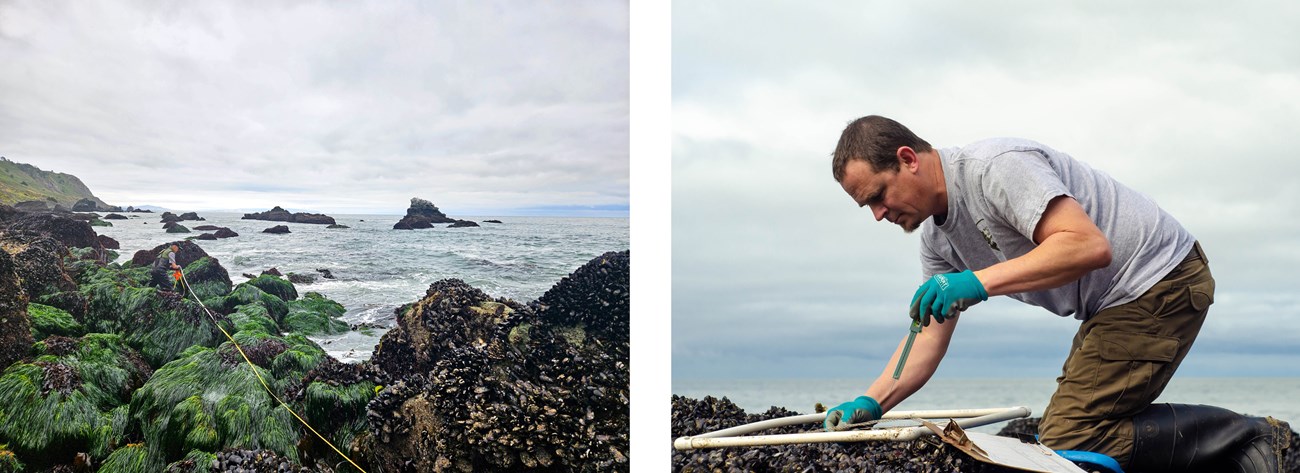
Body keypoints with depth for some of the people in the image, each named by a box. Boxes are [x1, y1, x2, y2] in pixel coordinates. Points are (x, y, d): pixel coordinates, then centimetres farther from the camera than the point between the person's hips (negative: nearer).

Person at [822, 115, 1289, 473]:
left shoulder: (996, 167, -22)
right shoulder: (936, 236, 8)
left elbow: (1089, 245, -33)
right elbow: (930, 334, 9)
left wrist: (979, 282, -36)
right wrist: (870, 402, -4)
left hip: (1159, 280, -10)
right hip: (1118, 301, 10)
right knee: (1063, 432, 11)